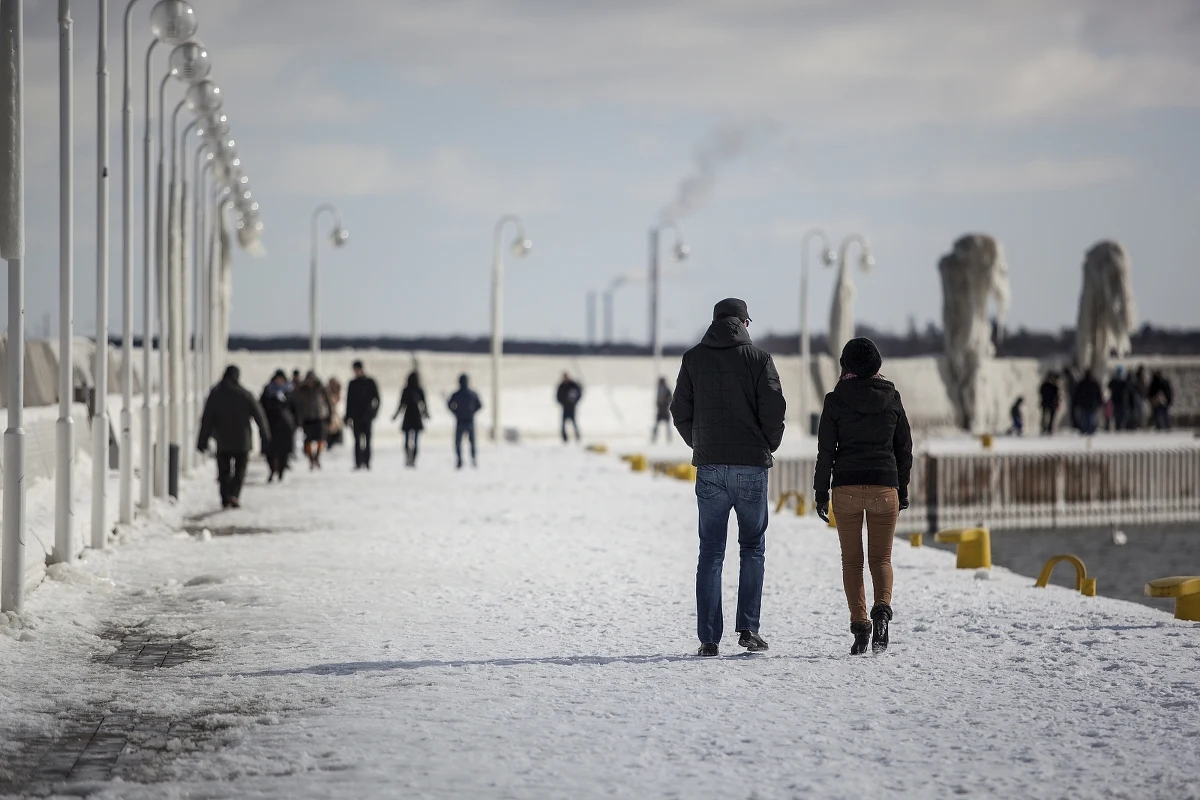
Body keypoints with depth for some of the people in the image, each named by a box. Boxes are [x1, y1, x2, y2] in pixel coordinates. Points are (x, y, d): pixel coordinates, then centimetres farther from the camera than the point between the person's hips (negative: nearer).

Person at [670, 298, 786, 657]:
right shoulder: (758, 358, -2)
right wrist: (768, 447, 9)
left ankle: (709, 638, 1)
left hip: (709, 466, 2)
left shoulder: (693, 358, 5)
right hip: (751, 466, -2)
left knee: (710, 552, 5)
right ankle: (748, 628, 3)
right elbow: (774, 409, -7)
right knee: (753, 548, 12)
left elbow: (681, 411, 4)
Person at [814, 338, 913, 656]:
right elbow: (904, 448, 7)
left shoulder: (836, 400, -3)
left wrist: (821, 493, 4)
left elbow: (826, 450, -3)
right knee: (881, 557, 7)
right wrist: (903, 491, 15)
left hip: (846, 487, -1)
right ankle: (882, 606, -20)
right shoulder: (892, 398, 3)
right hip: (884, 486, 1)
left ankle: (859, 624, 0)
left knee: (851, 559, 8)